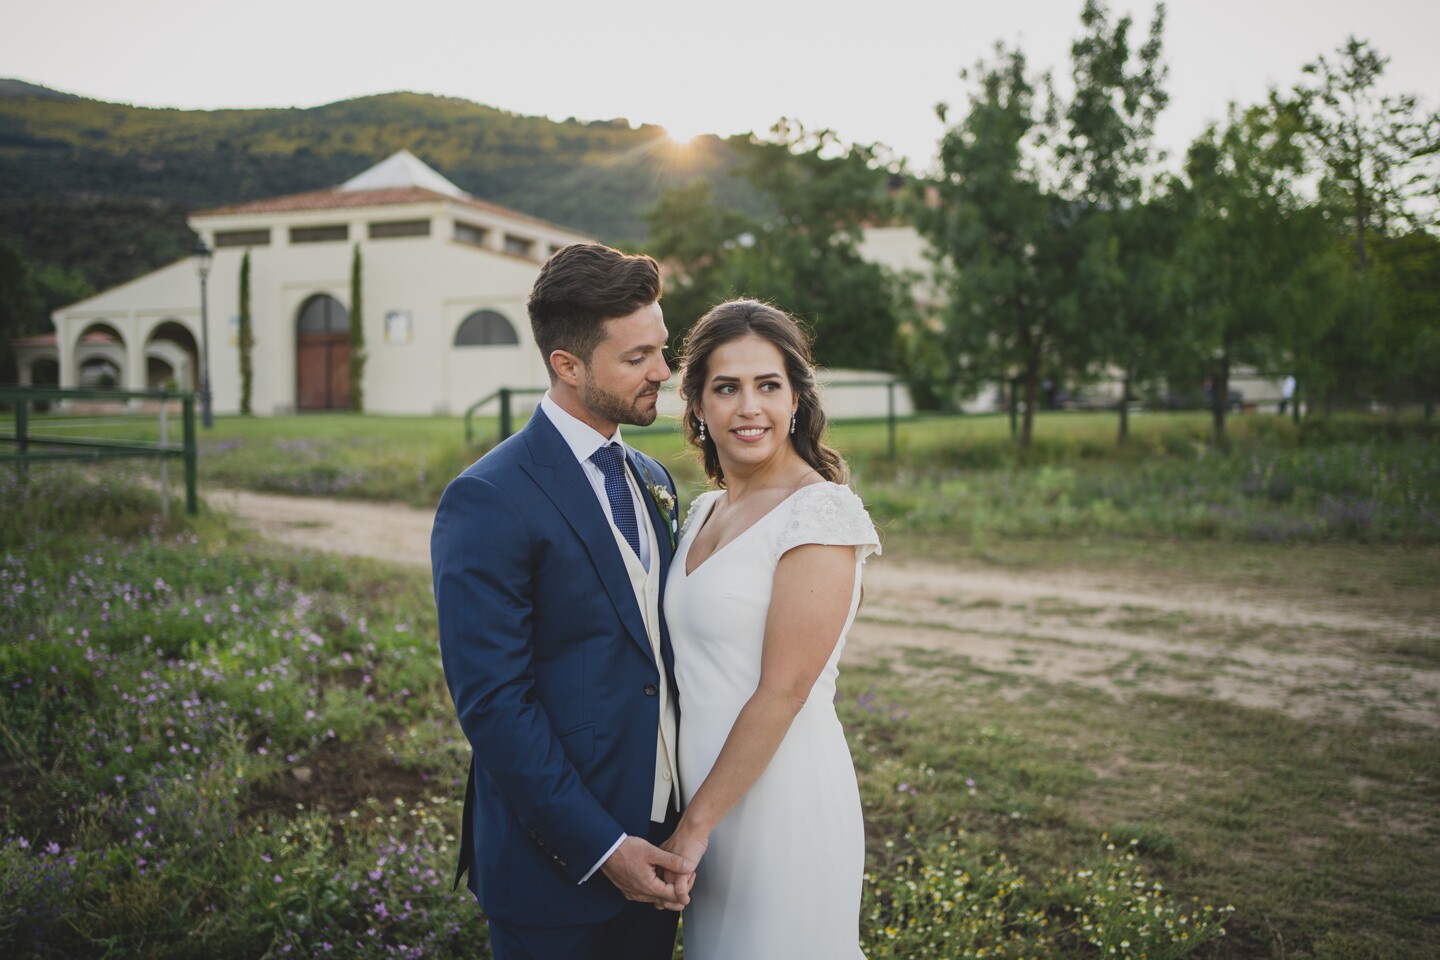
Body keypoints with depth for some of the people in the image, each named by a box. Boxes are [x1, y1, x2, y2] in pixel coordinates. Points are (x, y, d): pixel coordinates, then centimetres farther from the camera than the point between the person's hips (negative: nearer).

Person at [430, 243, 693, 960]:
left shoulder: (652, 482, 8)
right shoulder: (488, 501, -17)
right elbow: (491, 703, -19)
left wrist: (690, 819, 4)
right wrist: (601, 847, -18)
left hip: (658, 841, 7)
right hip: (559, 863, -7)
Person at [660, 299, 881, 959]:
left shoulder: (821, 512, -17)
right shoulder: (704, 512, 7)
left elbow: (782, 692, -19)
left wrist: (697, 822, -14)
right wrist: (692, 816, 9)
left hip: (780, 798, -7)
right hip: (707, 797, 7)